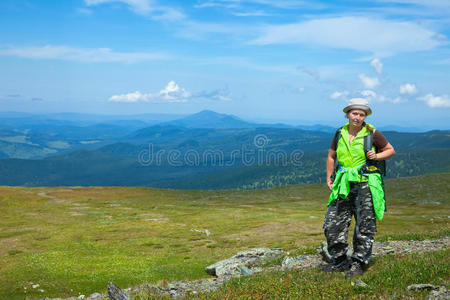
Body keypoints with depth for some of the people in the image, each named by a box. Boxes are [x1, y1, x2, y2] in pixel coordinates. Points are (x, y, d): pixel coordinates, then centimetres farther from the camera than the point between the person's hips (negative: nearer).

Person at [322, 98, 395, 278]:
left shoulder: (372, 134, -3)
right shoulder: (340, 134, 7)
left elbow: (391, 150, 9)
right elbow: (331, 156, 20)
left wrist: (376, 156, -11)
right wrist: (329, 178, 11)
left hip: (365, 184, -4)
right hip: (344, 186, 4)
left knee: (364, 227, 1)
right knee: (332, 224, 2)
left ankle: (359, 263, 15)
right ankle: (339, 261, 16)